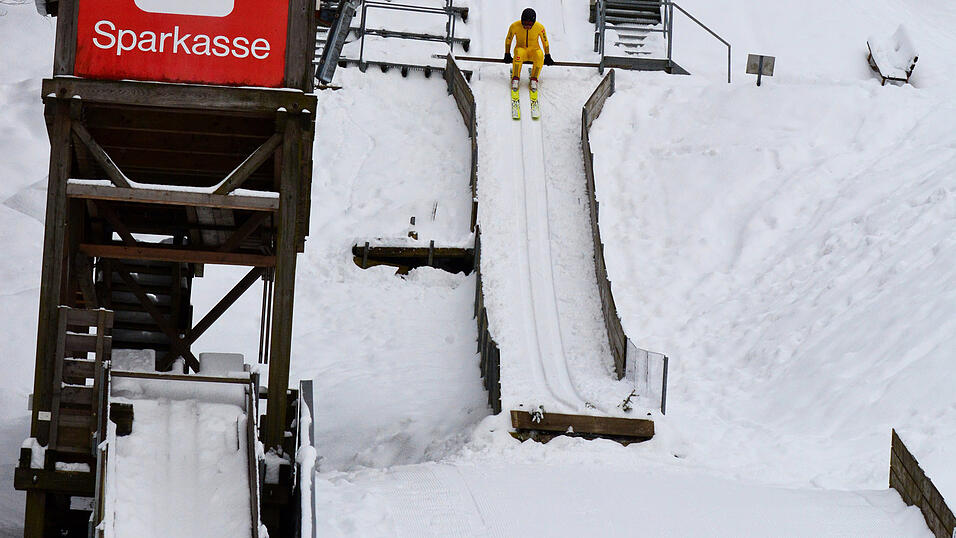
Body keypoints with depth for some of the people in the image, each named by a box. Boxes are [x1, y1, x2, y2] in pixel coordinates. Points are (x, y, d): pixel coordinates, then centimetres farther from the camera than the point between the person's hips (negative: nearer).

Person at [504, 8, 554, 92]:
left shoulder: (540, 27, -15)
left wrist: (547, 57, 5)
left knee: (539, 55, -36)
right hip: (521, 49, -1)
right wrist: (507, 55, 0)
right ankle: (515, 79, -31)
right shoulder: (515, 26, -15)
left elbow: (545, 42, 0)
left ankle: (534, 80, -22)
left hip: (534, 51, 1)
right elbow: (508, 40, 0)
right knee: (519, 52, -38)